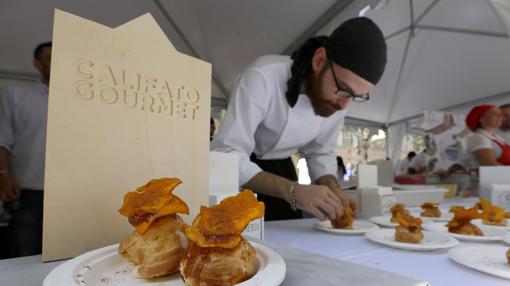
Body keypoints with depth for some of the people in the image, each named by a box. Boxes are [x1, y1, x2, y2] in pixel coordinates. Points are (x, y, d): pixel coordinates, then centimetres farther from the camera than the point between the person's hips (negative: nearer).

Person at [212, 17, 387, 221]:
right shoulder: (262, 77, -32)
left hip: (280, 167, 4)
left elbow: (319, 153, 0)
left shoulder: (337, 100, -13)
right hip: (234, 170, -4)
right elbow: (226, 155, -35)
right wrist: (293, 190, -45)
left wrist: (334, 191, -18)